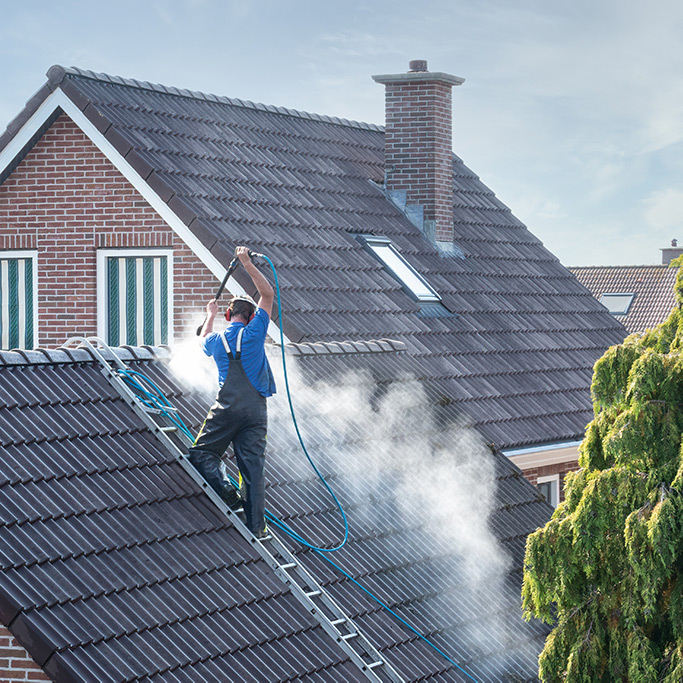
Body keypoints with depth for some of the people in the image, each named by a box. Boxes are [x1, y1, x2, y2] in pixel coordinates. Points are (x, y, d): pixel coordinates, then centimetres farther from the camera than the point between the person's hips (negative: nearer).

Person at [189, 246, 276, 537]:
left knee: (201, 454, 7)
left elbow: (204, 341, 37)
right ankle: (256, 527, -2)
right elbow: (268, 294, 12)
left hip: (227, 409, -1)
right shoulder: (254, 333, 2)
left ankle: (228, 494, -17)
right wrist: (247, 264, 14)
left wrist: (210, 315, 51)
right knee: (253, 465, 0)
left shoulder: (216, 339, 8)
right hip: (256, 409, 1)